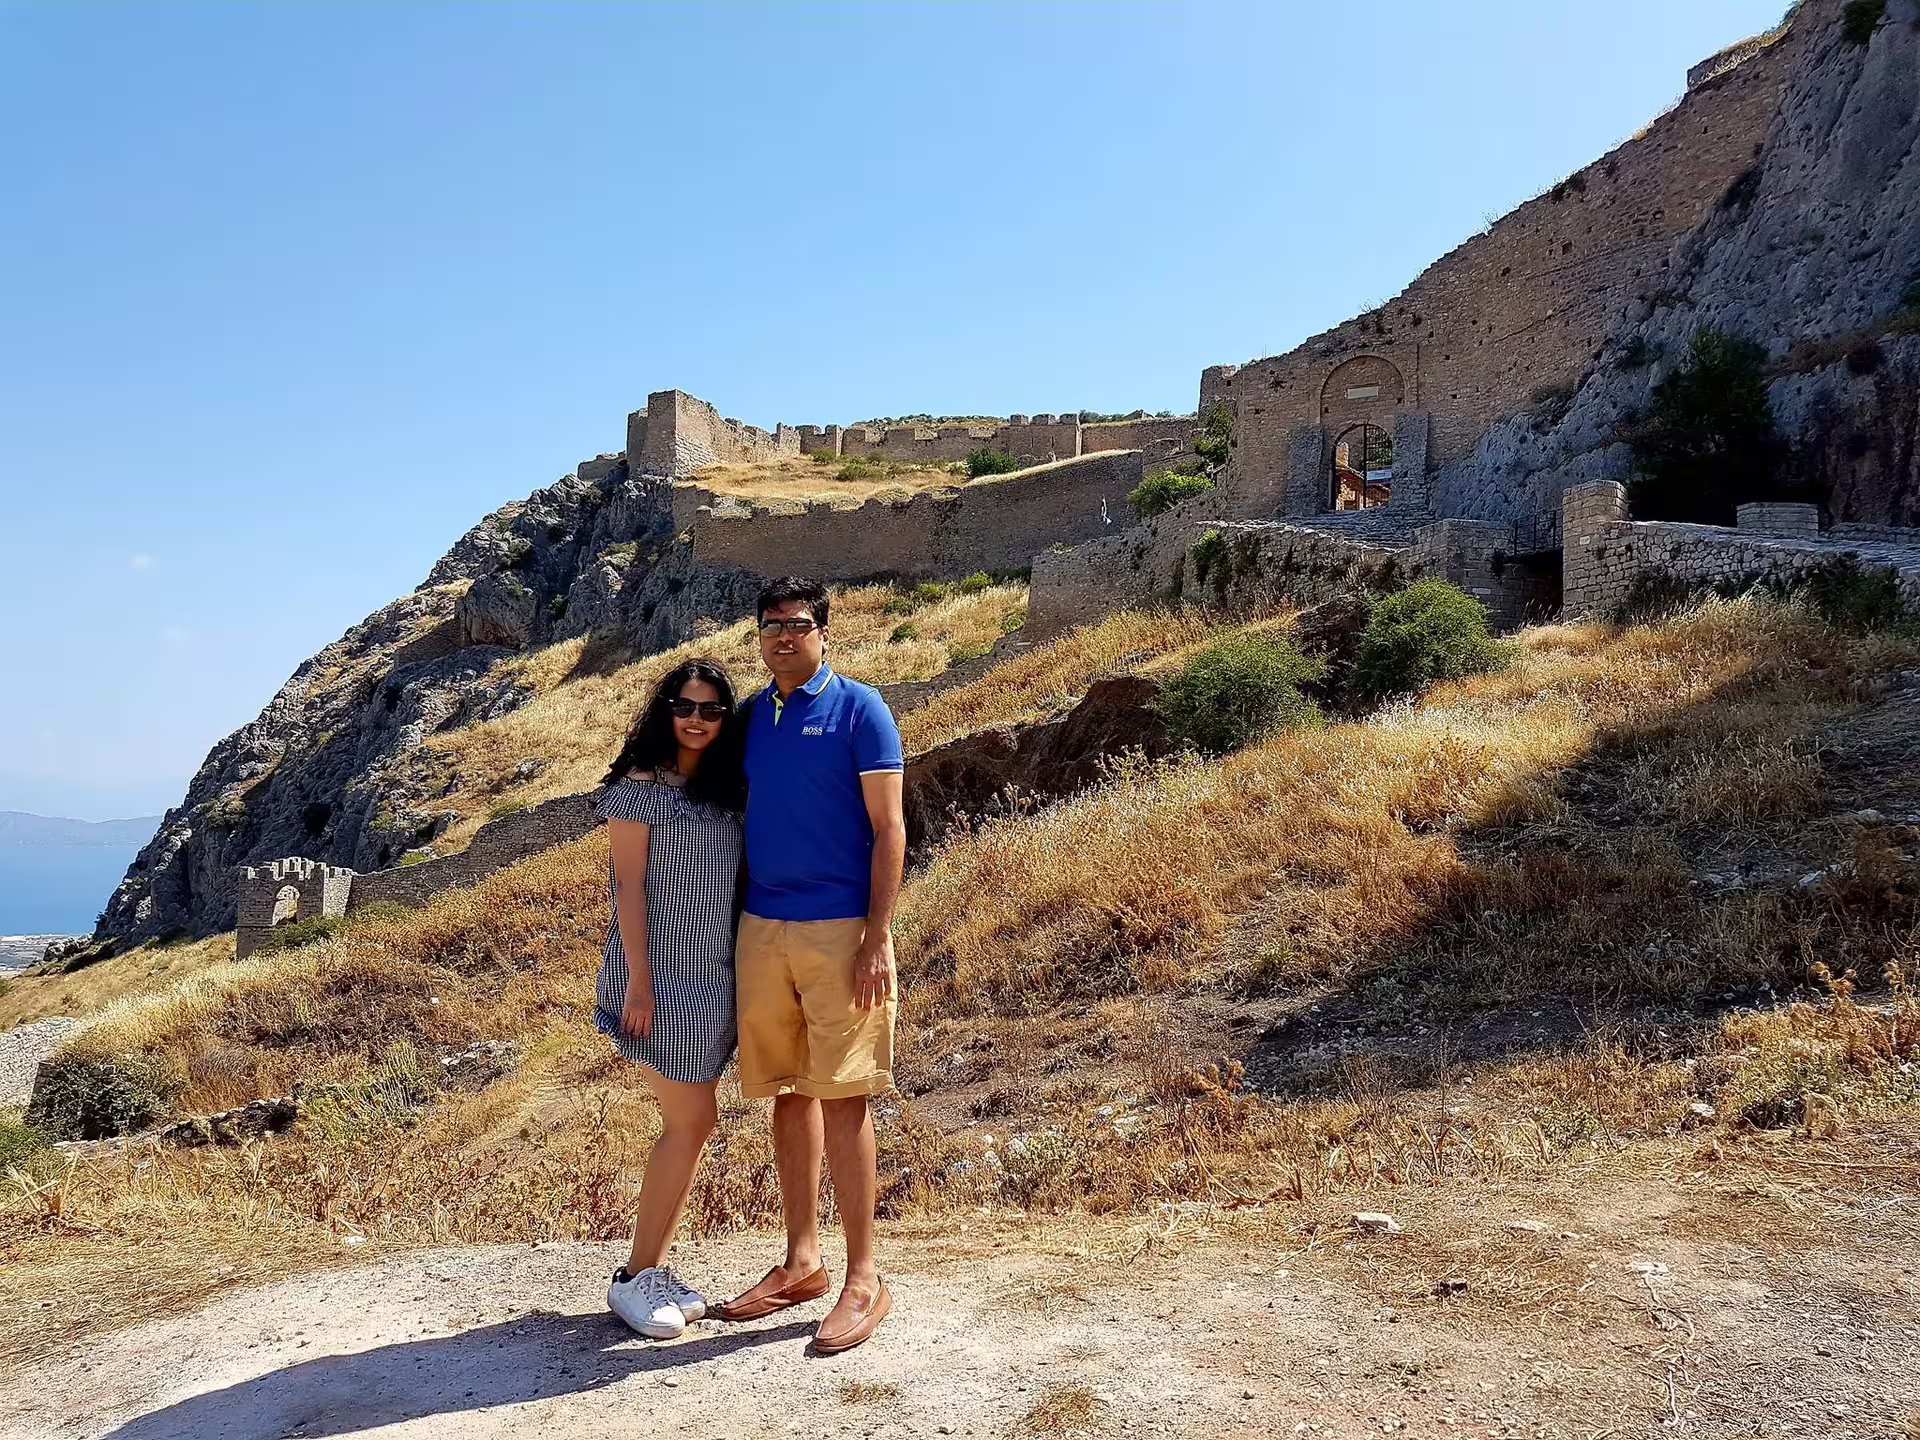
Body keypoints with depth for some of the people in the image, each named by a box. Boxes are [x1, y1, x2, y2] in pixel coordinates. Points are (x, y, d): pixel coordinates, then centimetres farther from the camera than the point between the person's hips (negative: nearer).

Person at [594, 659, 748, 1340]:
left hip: (712, 977, 7)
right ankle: (635, 1278, 9)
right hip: (662, 976, -7)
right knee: (691, 1123, -5)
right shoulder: (642, 785, -6)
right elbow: (629, 885, -10)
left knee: (691, 1124, 9)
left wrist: (744, 974, 9)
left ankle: (654, 1268, 21)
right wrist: (639, 981, -15)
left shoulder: (727, 792, 12)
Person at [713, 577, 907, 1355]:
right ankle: (801, 1261, 25)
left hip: (838, 930, -5)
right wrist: (730, 927, 12)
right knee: (787, 1095, 12)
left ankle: (863, 1278, 8)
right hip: (762, 928, 6)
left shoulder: (858, 708, -4)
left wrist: (878, 938, -15)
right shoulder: (750, 716, 12)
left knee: (841, 1099, -3)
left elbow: (888, 829, -7)